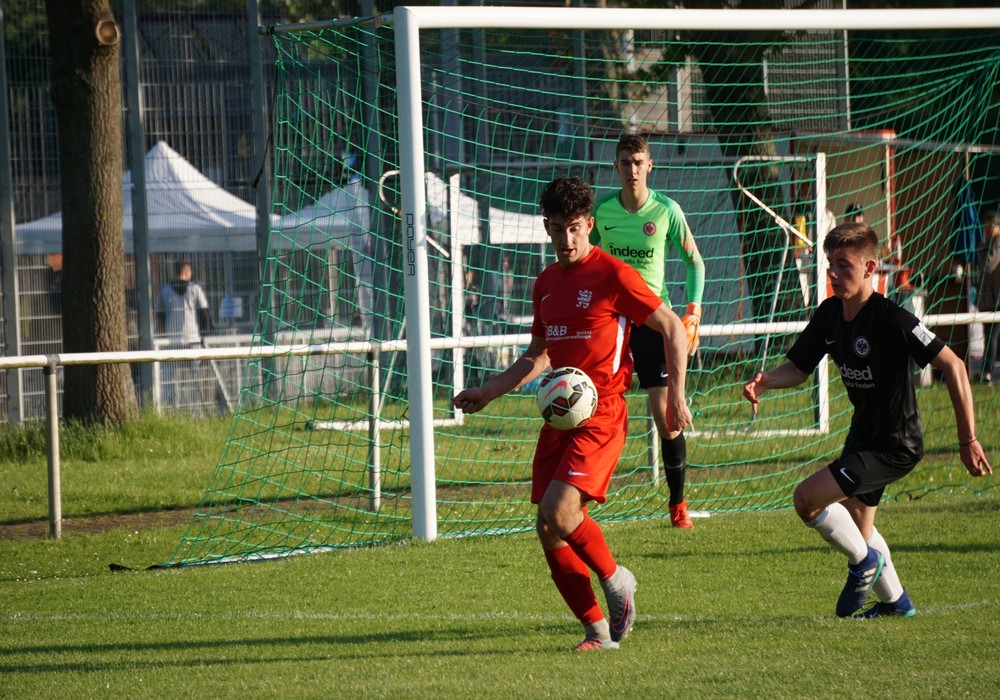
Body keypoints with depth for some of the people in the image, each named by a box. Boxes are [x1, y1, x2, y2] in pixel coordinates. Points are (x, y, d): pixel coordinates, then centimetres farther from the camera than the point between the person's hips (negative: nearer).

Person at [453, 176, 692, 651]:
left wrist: (676, 396, -8)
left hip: (601, 413, -7)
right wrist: (487, 393, 18)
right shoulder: (546, 283, 15)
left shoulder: (613, 276, -6)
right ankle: (598, 629, 8)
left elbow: (673, 329, -3)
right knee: (548, 533, -1)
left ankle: (615, 579, 2)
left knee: (558, 513, -23)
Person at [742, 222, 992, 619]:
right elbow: (798, 369, 8)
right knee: (856, 525, 24)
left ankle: (864, 562, 4)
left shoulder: (891, 320, -24)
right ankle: (895, 601, 45)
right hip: (864, 435, 9)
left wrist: (968, 440, -22)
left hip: (895, 444, -9)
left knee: (807, 499, -20)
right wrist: (765, 381, -16)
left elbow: (952, 366, -22)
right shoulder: (829, 315, -2)